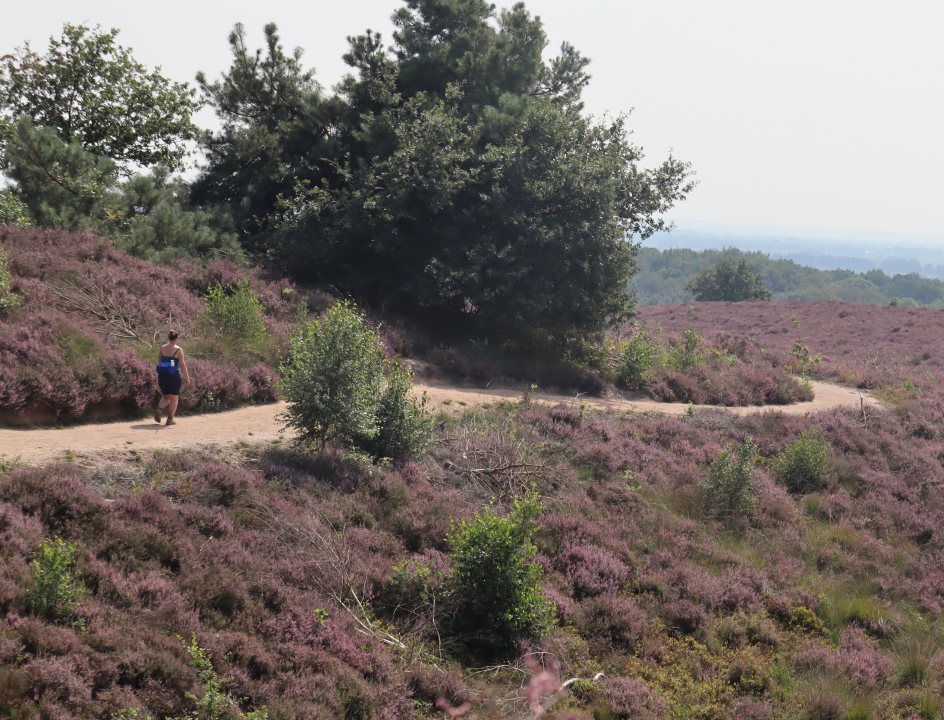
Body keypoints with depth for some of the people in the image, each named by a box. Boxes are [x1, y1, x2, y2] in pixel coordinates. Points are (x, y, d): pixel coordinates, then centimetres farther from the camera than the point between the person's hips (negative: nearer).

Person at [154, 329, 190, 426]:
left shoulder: (162, 348, 3)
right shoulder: (178, 350, -10)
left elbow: (159, 361, 8)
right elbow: (183, 365, -10)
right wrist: (187, 378, -3)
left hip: (162, 375, 4)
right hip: (174, 376, -4)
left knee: (167, 396, 21)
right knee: (174, 398, 9)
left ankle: (158, 409, -5)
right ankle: (170, 419, 9)